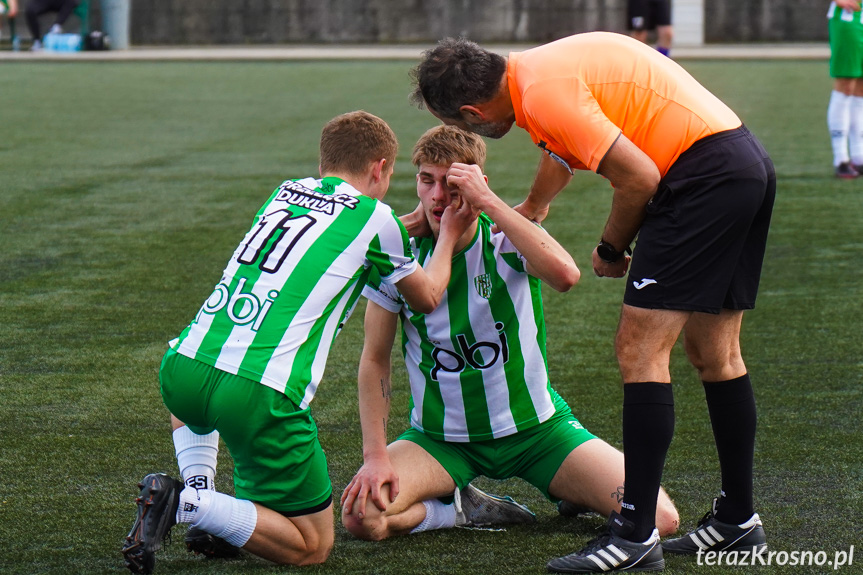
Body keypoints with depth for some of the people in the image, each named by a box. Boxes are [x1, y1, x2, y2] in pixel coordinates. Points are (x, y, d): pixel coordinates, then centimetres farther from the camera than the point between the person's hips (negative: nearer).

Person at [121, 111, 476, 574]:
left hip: (185, 364, 6)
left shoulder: (285, 192, 23)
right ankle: (189, 506, -12)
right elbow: (427, 297, 24)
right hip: (262, 393, -6)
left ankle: (196, 490, 19)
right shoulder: (374, 216, 6)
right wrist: (449, 235, 40)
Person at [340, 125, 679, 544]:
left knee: (659, 518, -18)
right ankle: (466, 510, 2)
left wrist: (487, 200, -36)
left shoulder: (507, 241, -12)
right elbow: (375, 359, 0)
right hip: (441, 437, 1)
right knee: (360, 514, -28)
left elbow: (565, 275, -37)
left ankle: (573, 496, 15)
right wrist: (375, 455, -11)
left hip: (534, 427, -1)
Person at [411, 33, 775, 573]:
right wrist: (530, 210, 56)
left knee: (640, 349, -8)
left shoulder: (543, 92, -15)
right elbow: (566, 150, 39)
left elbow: (639, 177, -18)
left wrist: (611, 249, 0)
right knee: (715, 354, 16)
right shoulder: (540, 66, 16)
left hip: (703, 174, -10)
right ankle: (737, 520, 23)